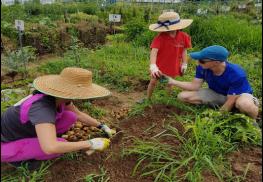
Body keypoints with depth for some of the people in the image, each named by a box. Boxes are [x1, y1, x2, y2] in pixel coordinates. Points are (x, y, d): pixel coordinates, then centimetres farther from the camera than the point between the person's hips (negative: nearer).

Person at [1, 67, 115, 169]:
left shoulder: (59, 96, -13)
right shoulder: (43, 107, -40)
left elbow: (79, 115, 4)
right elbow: (50, 148, -50)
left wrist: (103, 127, 4)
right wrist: (90, 144, -39)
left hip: (26, 131, 7)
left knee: (71, 117, -8)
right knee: (62, 146, -26)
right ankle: (19, 158, -1)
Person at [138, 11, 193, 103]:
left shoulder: (183, 36, -12)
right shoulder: (160, 37, -22)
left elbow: (184, 50, 1)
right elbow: (154, 51, -34)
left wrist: (184, 64, 0)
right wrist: (153, 65, -48)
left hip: (173, 65, 2)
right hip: (160, 65, -2)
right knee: (153, 82, 7)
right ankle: (148, 99, 28)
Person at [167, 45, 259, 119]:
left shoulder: (236, 74, -34)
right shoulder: (202, 68, -21)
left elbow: (230, 101, -29)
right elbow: (194, 86, -11)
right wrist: (173, 82, -21)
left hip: (240, 94, -5)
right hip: (217, 94, 5)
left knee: (244, 105, -44)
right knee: (183, 96, -10)